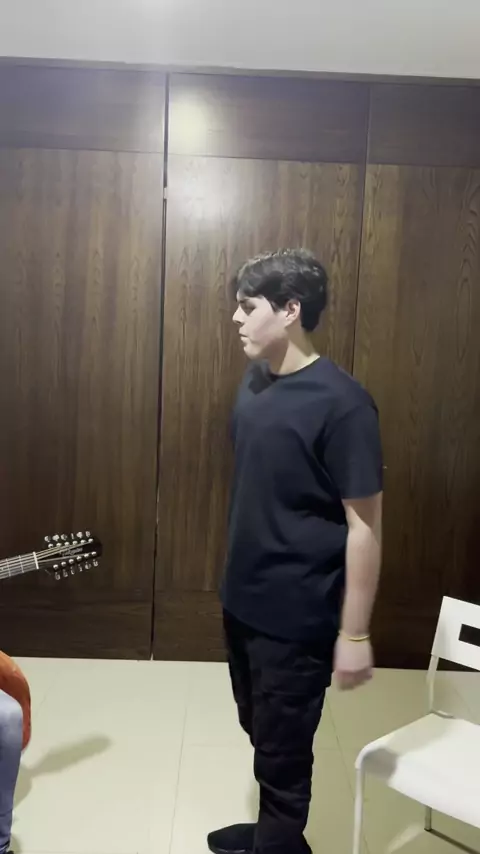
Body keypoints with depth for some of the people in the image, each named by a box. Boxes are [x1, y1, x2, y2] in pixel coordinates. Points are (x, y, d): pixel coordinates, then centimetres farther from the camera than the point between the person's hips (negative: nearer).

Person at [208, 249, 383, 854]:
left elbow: (365, 525, -18)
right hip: (244, 601, 8)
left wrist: (354, 633, -15)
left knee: (282, 753, 11)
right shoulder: (255, 383, 3)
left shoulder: (339, 402, -21)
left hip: (298, 617, -8)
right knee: (261, 735, 25)